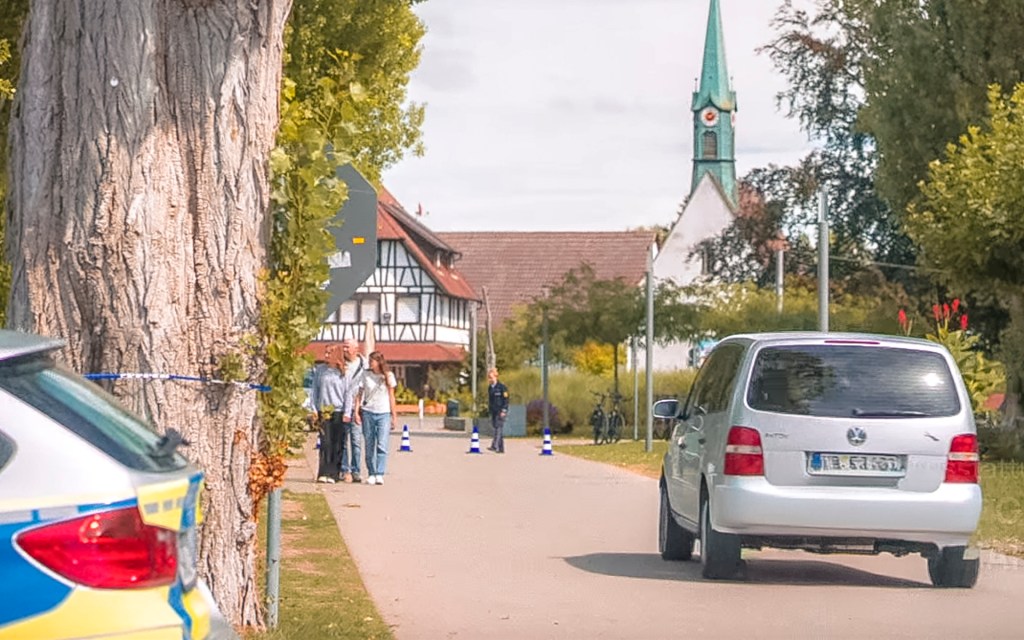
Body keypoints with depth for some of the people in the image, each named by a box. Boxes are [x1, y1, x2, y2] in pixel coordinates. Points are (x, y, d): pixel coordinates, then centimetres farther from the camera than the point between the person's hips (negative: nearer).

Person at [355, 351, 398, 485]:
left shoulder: (388, 375, 3)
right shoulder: (365, 375, 4)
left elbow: (391, 395, 9)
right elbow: (360, 393, 6)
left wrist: (393, 413, 6)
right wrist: (357, 411, -2)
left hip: (384, 413, -1)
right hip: (368, 412, 1)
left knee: (382, 445, -12)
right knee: (369, 445, 5)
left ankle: (379, 474, -14)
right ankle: (371, 474, 12)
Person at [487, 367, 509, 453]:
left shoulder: (502, 387, -8)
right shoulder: (490, 388, 13)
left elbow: (505, 400, -10)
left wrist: (503, 411, -16)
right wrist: (489, 410, 17)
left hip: (500, 412, -8)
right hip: (493, 412, 8)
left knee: (498, 428, -16)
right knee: (497, 428, 7)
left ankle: (495, 446, -27)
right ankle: (501, 448, 12)